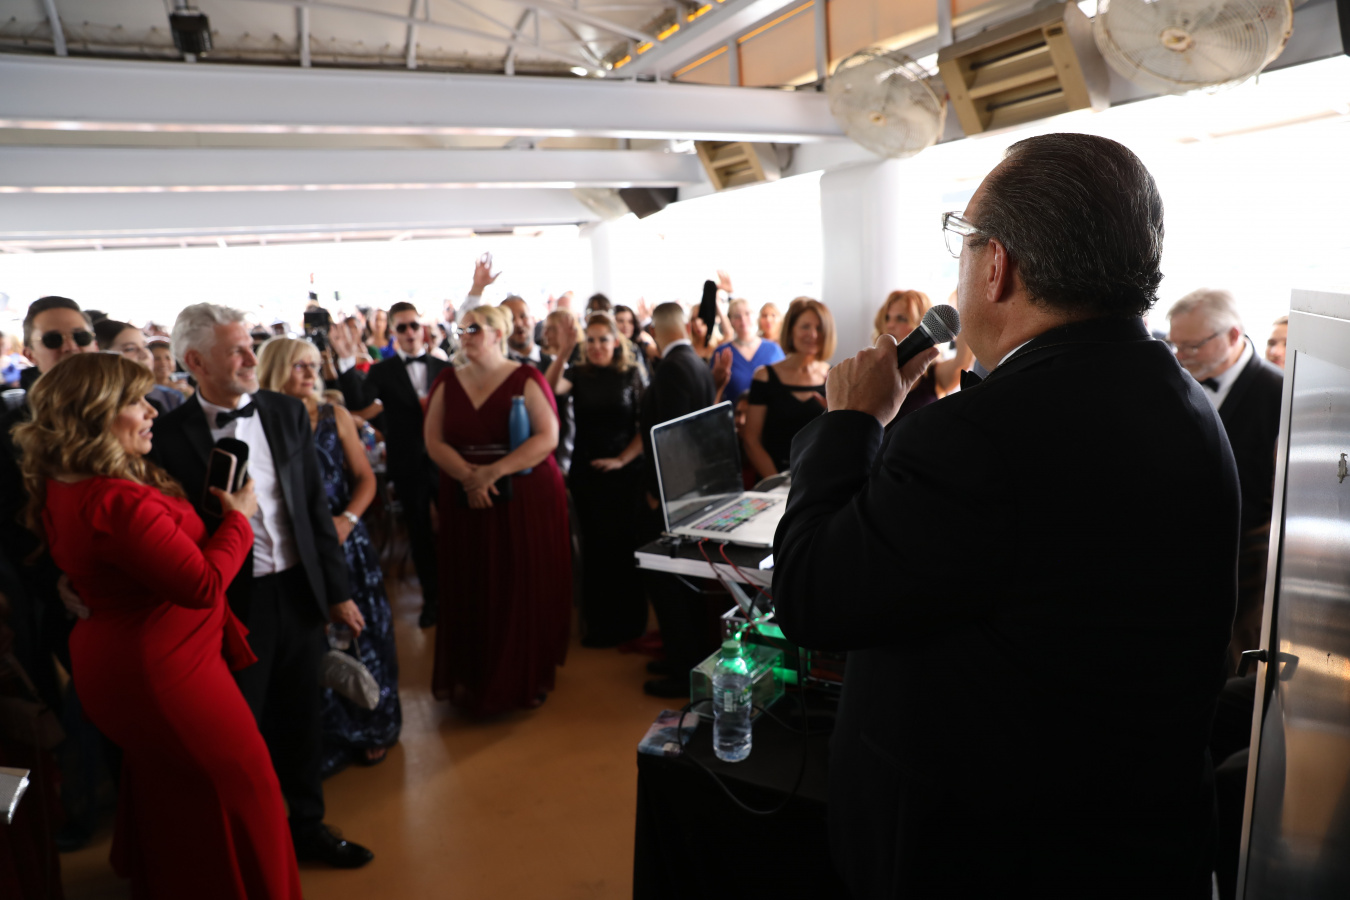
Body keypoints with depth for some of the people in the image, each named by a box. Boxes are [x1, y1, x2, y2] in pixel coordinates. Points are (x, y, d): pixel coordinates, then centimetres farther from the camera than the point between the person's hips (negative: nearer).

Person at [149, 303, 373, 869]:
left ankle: (307, 826, 39)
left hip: (299, 590, 4)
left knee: (302, 716, 18)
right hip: (230, 604, -3)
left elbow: (316, 506, 4)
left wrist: (337, 590, 5)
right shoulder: (169, 434, -10)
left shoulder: (287, 413, 1)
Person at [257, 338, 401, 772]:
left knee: (358, 637, 10)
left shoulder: (334, 416, 2)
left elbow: (365, 478, 5)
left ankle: (368, 731, 29)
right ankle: (322, 741, 28)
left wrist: (348, 518, -11)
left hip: (345, 542, 2)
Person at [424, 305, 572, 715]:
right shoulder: (447, 382, 9)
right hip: (466, 501, 3)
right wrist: (467, 476, -15)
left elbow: (548, 436, -11)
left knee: (525, 589, 2)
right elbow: (434, 441, 2)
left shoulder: (526, 379, -2)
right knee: (471, 592, 4)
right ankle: (473, 679, 19)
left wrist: (494, 472, -18)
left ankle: (527, 678, 18)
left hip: (526, 499, -3)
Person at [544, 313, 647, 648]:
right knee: (595, 545, 9)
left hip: (624, 472, -1)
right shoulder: (578, 374, 1)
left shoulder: (632, 375, -1)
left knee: (623, 544, 4)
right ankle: (598, 622, 22)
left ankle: (627, 622, 20)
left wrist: (622, 459, -12)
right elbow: (551, 388, -20)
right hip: (586, 472, 2)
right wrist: (564, 351, -30)